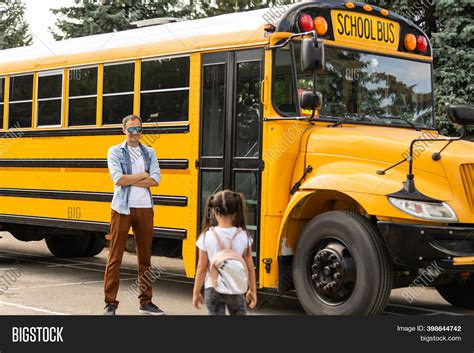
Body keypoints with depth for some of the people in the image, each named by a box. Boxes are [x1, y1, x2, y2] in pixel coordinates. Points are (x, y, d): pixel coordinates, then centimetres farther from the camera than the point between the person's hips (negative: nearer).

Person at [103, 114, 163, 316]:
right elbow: (118, 179, -13)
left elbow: (156, 180, -3)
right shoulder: (115, 151, 3)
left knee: (145, 256, 9)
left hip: (144, 208, 4)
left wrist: (129, 180, -9)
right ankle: (110, 303, 3)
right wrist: (142, 176, -5)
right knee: (115, 256, -1)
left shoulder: (149, 152, 12)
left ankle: (146, 301, 18)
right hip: (122, 208, -4)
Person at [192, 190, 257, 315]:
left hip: (212, 289, -1)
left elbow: (201, 268, -6)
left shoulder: (207, 237, -11)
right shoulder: (243, 236, -8)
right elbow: (249, 267, -1)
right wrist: (252, 290, 12)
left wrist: (196, 292, 5)